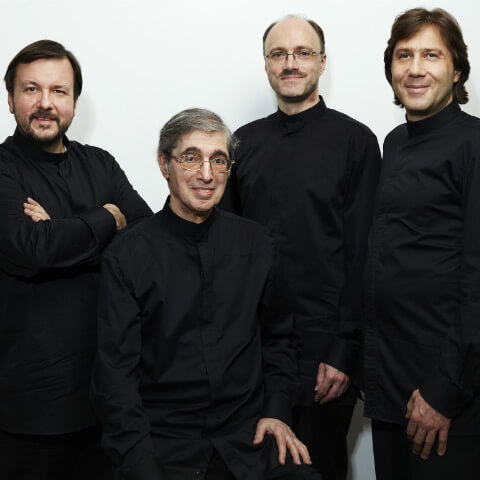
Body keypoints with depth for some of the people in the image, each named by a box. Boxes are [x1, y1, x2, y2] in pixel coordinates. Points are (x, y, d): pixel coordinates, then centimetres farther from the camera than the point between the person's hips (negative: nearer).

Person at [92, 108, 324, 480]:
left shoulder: (255, 243, 7)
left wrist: (277, 411, 5)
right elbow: (115, 372, -4)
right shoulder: (127, 255, -3)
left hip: (249, 438, 2)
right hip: (161, 445, -2)